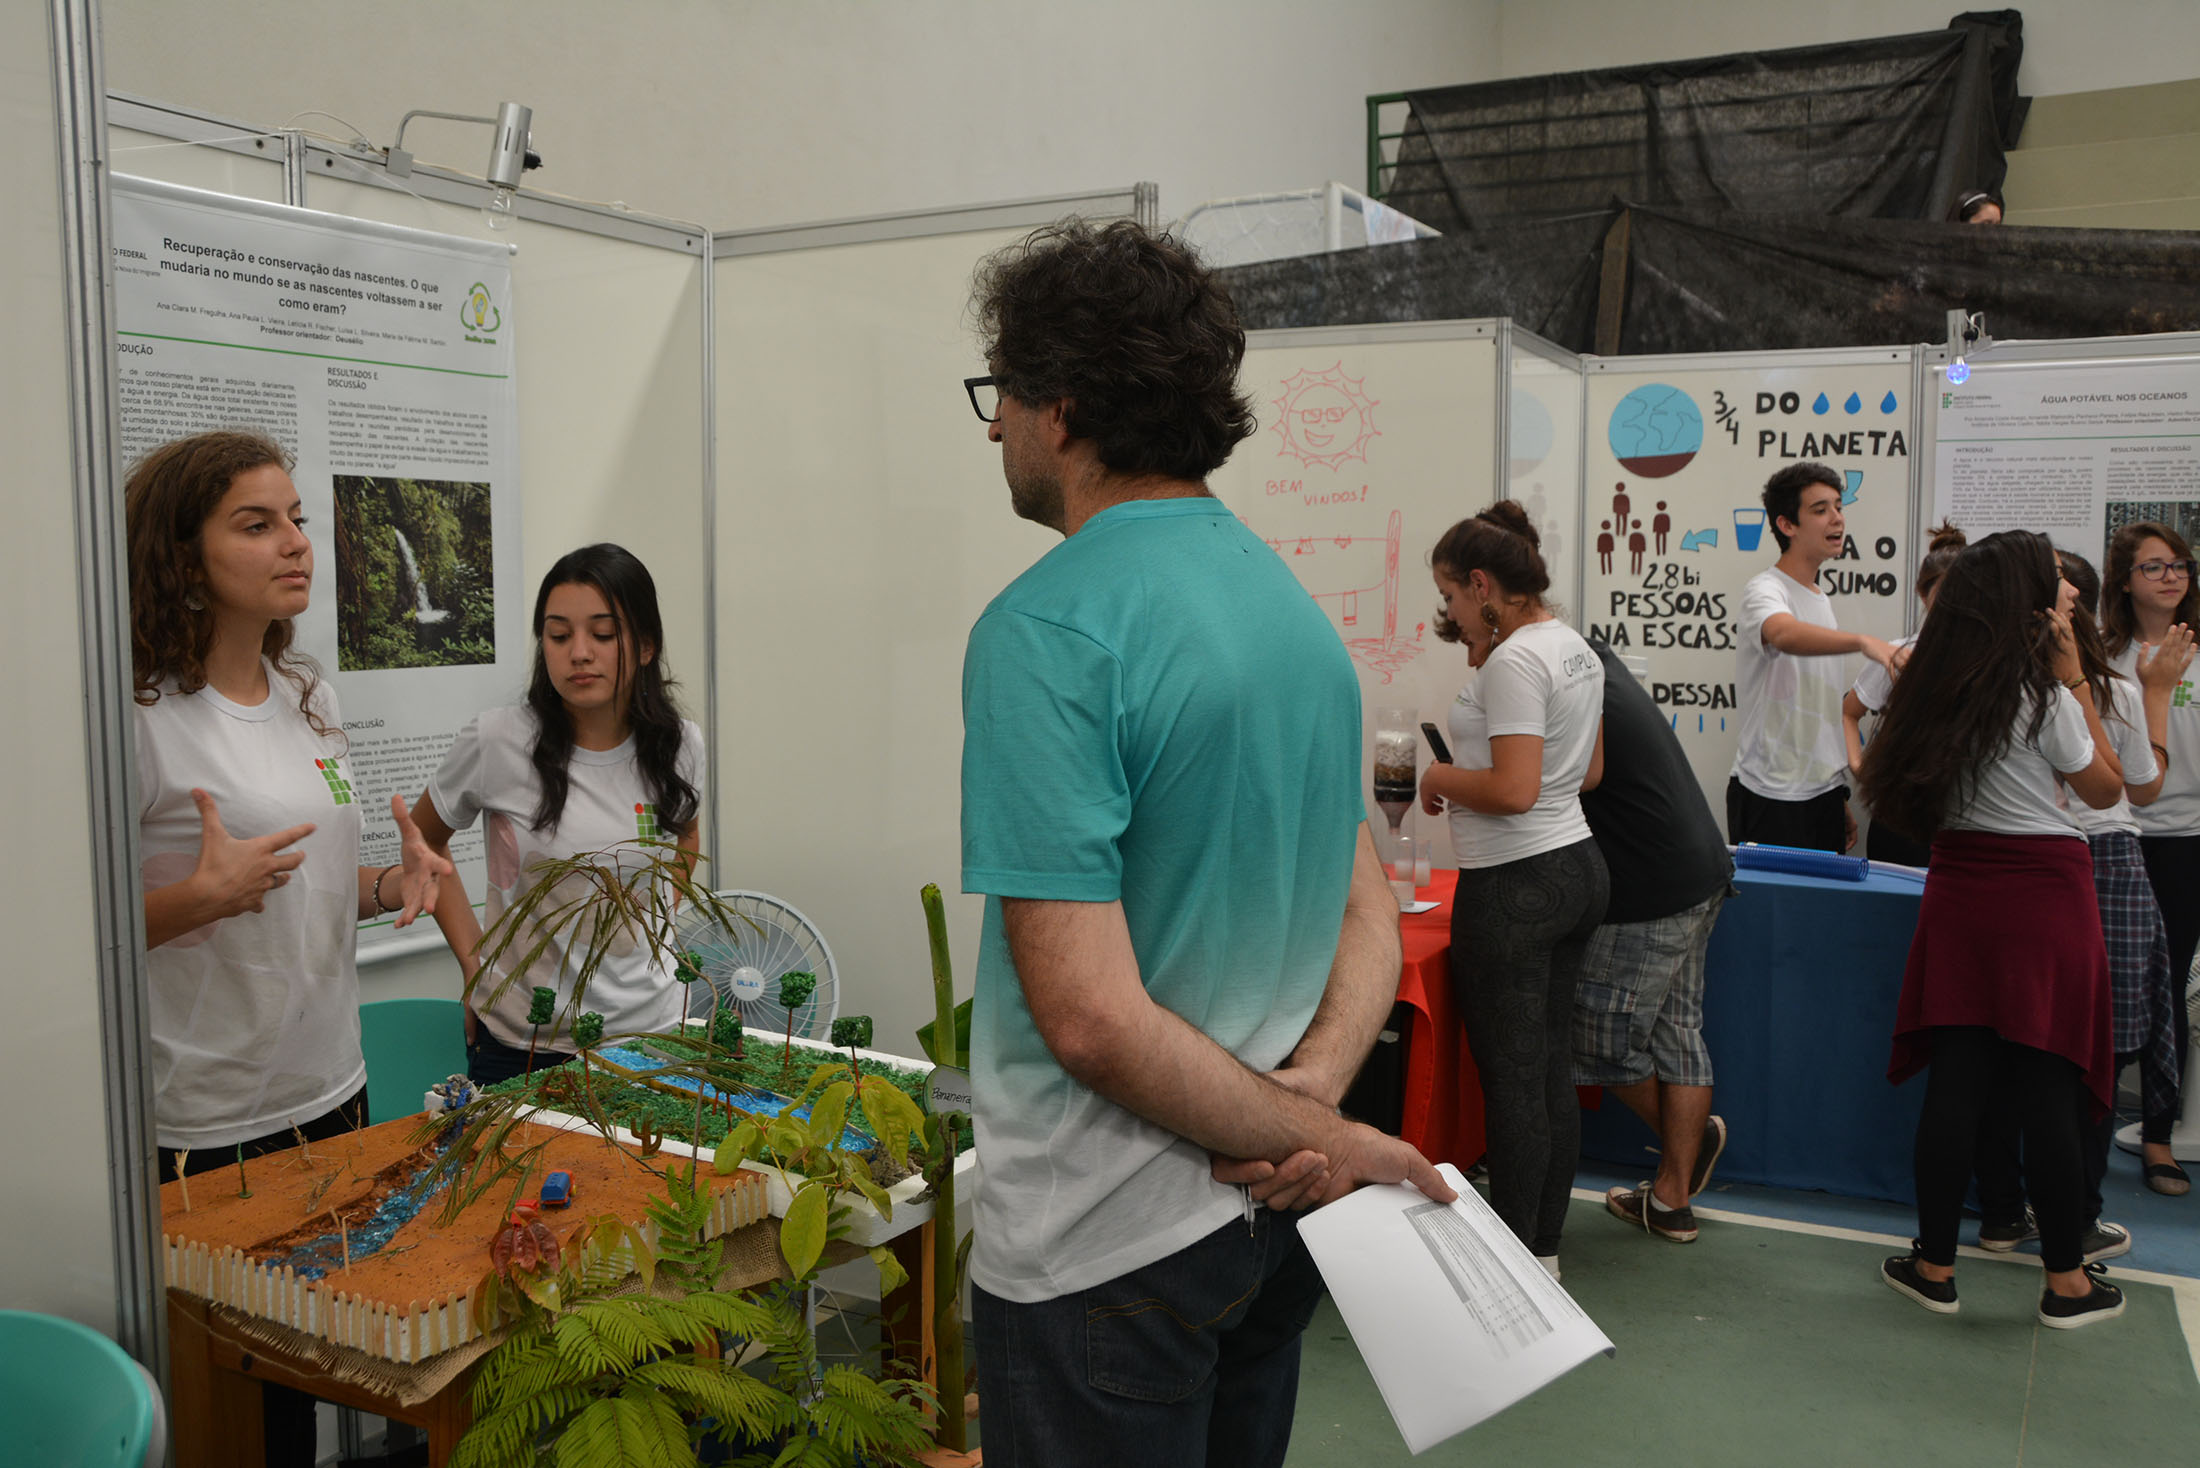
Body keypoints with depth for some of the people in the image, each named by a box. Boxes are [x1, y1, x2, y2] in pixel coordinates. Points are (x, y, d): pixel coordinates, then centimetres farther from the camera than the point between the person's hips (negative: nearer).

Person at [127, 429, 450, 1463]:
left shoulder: (310, 699, 8)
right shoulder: (139, 715, -15)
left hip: (330, 1094, 7)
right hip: (206, 1130, -7)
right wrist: (203, 895, -29)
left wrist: (395, 884, -1)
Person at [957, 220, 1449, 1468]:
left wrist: (1303, 1129, -14)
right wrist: (1313, 1099, -8)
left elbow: (1091, 1014, -25)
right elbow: (1373, 917, 6)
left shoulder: (1045, 631, -21)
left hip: (1109, 1239, -7)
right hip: (1274, 1221, 8)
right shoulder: (1296, 603, 5)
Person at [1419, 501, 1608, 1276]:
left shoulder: (1514, 662, -18)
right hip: (1577, 866, 10)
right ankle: (1545, 1248, 26)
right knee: (1554, 1072, 15)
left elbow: (1514, 790, -26)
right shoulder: (1575, 647, 12)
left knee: (1512, 1081, 0)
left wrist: (1441, 779, -8)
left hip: (1514, 887, -10)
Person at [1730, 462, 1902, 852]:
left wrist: (1840, 794, 20)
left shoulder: (1822, 599, 16)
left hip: (1824, 792, 8)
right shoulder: (1764, 591, -10)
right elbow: (1785, 634, -36)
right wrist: (1863, 641, -51)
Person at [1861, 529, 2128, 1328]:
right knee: (2049, 1090, 4)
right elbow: (2105, 789, 1)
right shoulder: (2044, 698, -12)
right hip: (2043, 894, -4)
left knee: (1955, 1080, 9)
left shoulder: (1939, 686, 1)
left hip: (1959, 889, 4)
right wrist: (2076, 678, 0)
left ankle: (1935, 1266, 16)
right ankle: (2067, 1283, 17)